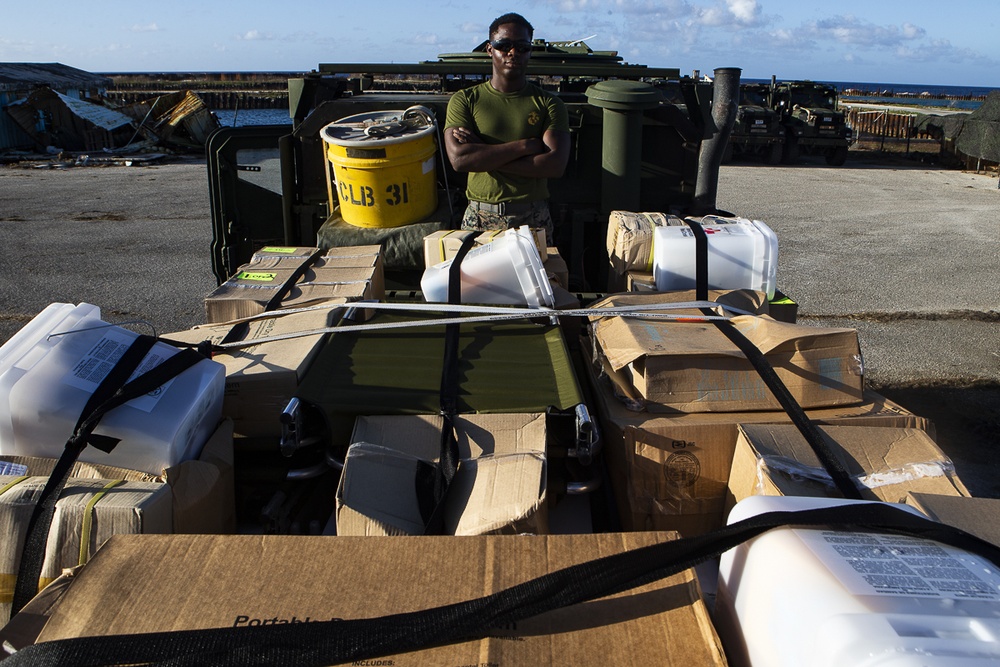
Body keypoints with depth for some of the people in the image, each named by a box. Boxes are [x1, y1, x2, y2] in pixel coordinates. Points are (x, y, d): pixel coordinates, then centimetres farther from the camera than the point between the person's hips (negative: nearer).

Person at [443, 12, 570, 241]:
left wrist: (483, 156, -12)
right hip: (480, 217, 0)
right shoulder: (464, 101, 4)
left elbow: (556, 165, -11)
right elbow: (459, 159, -12)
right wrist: (525, 146, -13)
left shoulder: (549, 104, 4)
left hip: (534, 218, 0)